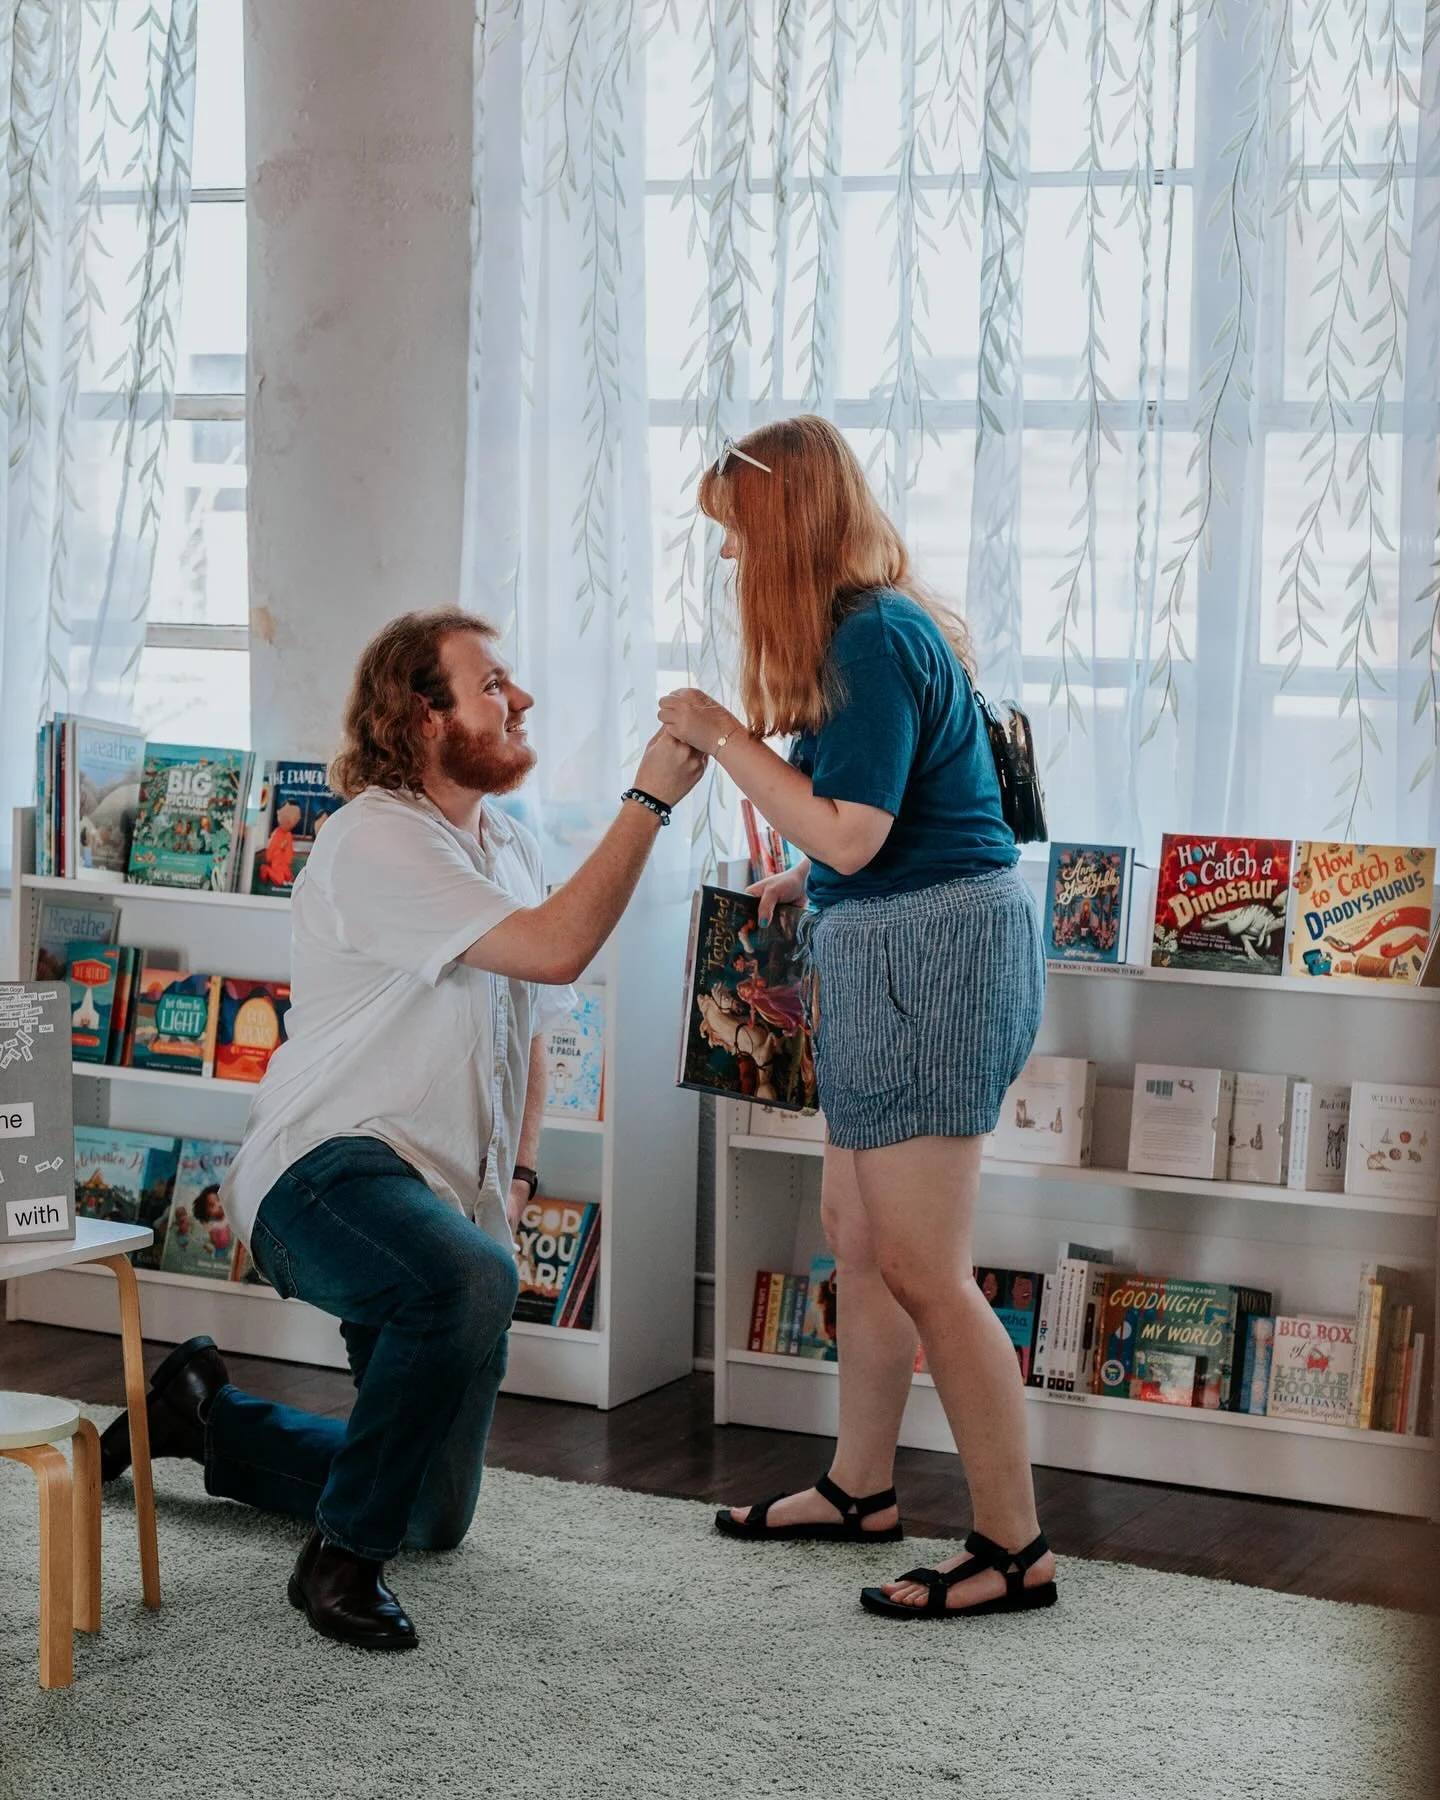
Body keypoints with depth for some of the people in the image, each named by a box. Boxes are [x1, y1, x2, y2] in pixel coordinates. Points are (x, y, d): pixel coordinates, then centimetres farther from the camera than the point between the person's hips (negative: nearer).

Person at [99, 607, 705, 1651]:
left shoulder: (513, 850, 16)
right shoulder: (379, 840, -14)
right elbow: (555, 948, -25)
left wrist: (516, 1175, 12)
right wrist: (651, 799, -20)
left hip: (449, 1202, 9)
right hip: (328, 1173, -9)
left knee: (437, 1519, 11)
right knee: (468, 1280, -43)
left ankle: (204, 1414, 34)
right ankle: (344, 1557, -24)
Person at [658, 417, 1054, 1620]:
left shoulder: (873, 639, -17)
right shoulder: (883, 623, 14)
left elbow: (848, 837, -20)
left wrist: (723, 737, -13)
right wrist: (810, 882, 11)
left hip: (930, 950, -11)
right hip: (899, 948, 11)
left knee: (921, 1266, -6)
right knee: (858, 1230, 18)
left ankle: (1014, 1547, 1)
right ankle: (861, 1487, 31)